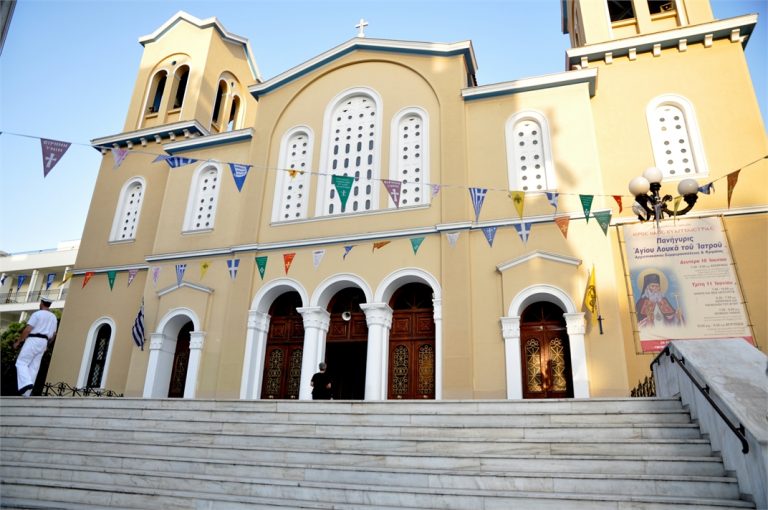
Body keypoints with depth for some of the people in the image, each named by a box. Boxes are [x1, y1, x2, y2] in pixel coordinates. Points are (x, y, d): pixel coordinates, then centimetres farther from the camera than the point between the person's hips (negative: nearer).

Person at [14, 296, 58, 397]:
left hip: (33, 341, -6)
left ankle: (26, 384, -23)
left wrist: (18, 342, -5)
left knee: (21, 363, -2)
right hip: (43, 343, 7)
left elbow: (27, 330, -14)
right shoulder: (53, 317, 14)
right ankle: (26, 394, 3)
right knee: (33, 367, 6)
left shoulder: (37, 314, -8)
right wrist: (46, 344, 29)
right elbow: (53, 334, 17)